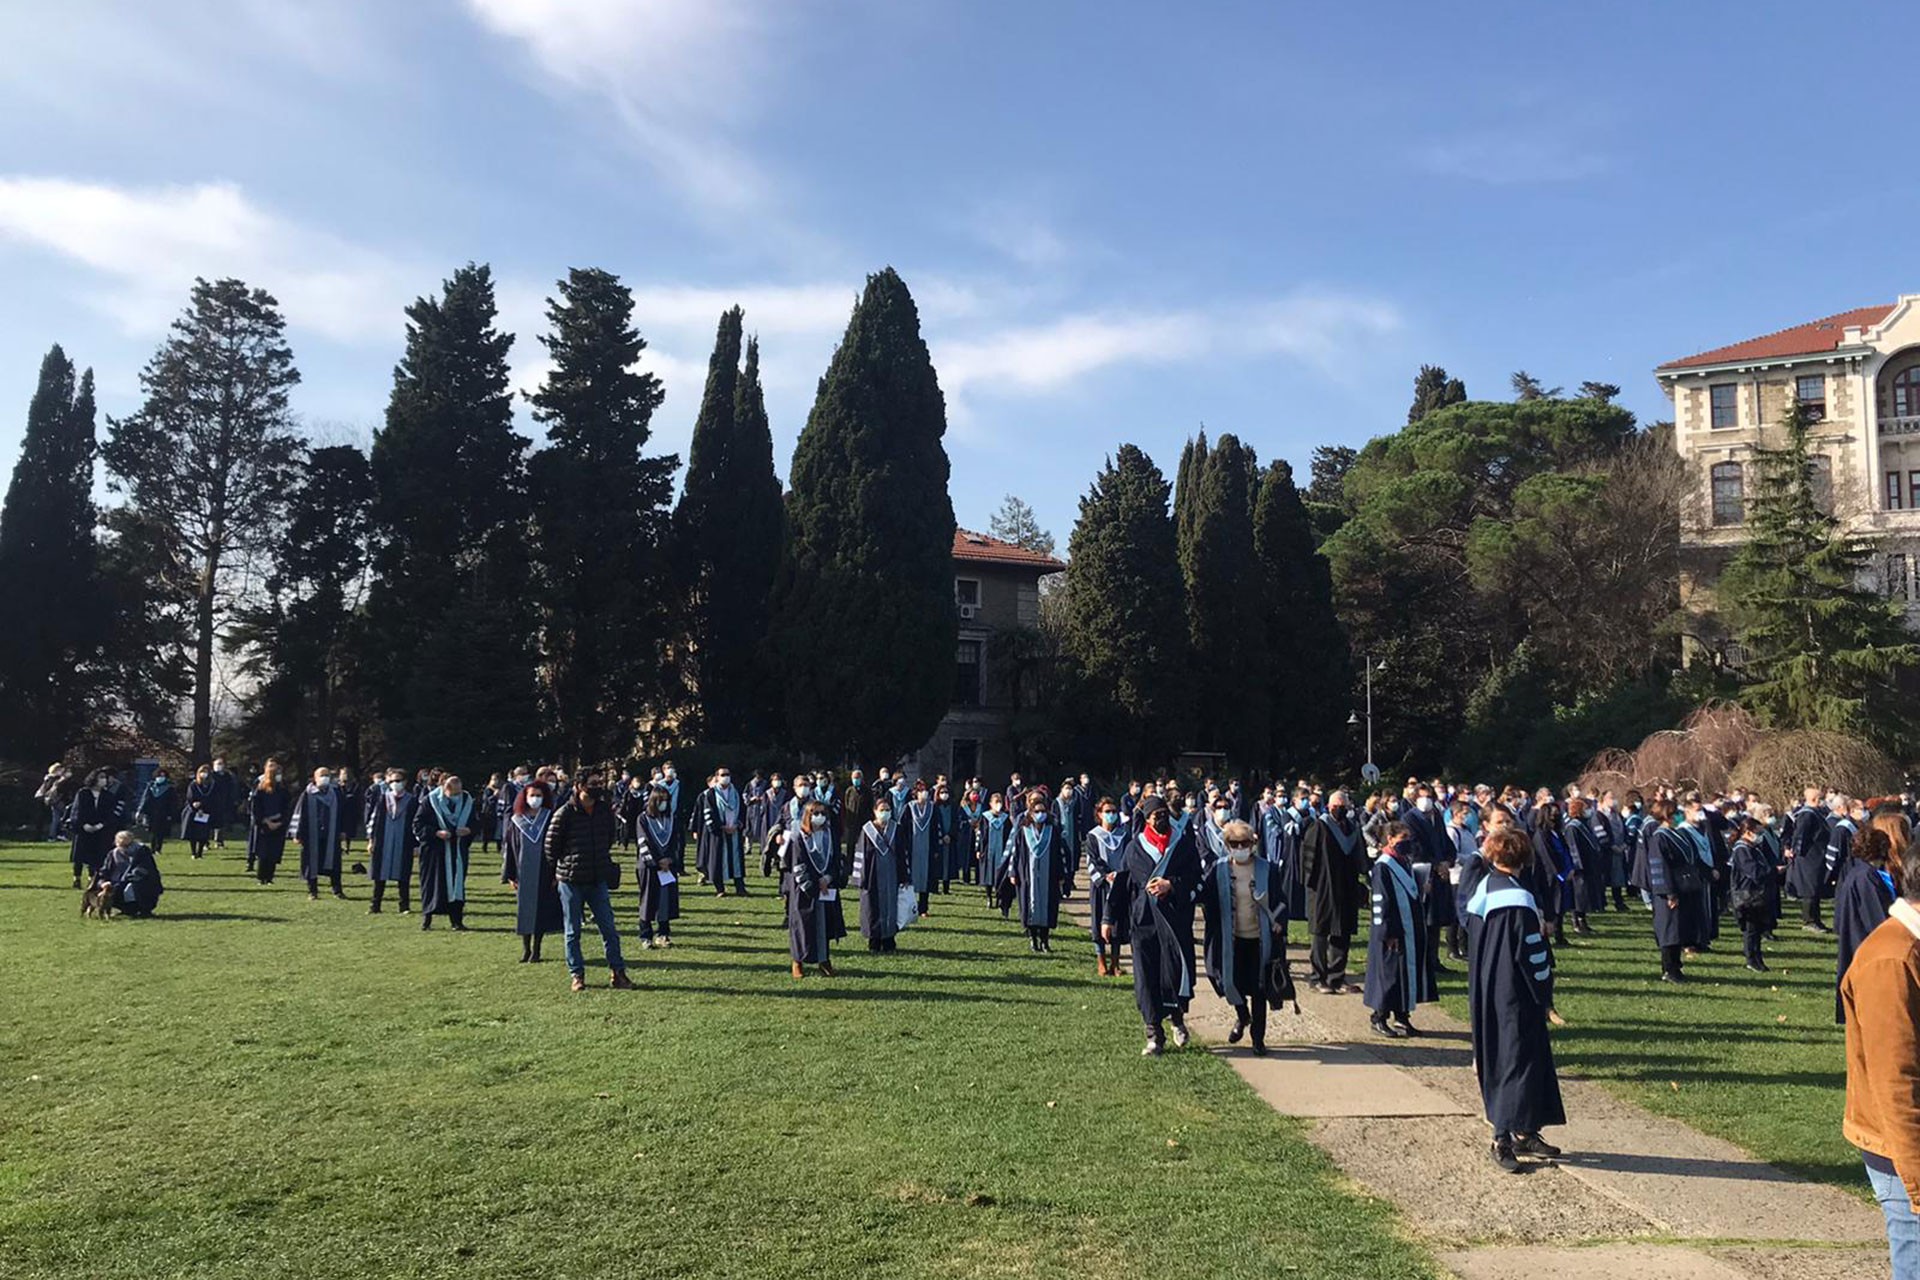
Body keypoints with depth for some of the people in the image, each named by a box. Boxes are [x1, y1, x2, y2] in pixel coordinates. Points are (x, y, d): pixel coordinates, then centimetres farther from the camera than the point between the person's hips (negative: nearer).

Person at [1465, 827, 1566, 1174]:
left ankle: (1524, 1133, 26)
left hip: (1485, 996, 8)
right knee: (1520, 1060, -1)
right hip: (1515, 998, -8)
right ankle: (1504, 1139, -1)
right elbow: (1532, 954, -18)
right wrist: (1544, 993, -5)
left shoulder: (1480, 894, 4)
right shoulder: (1519, 902, -21)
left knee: (1499, 1058, 15)